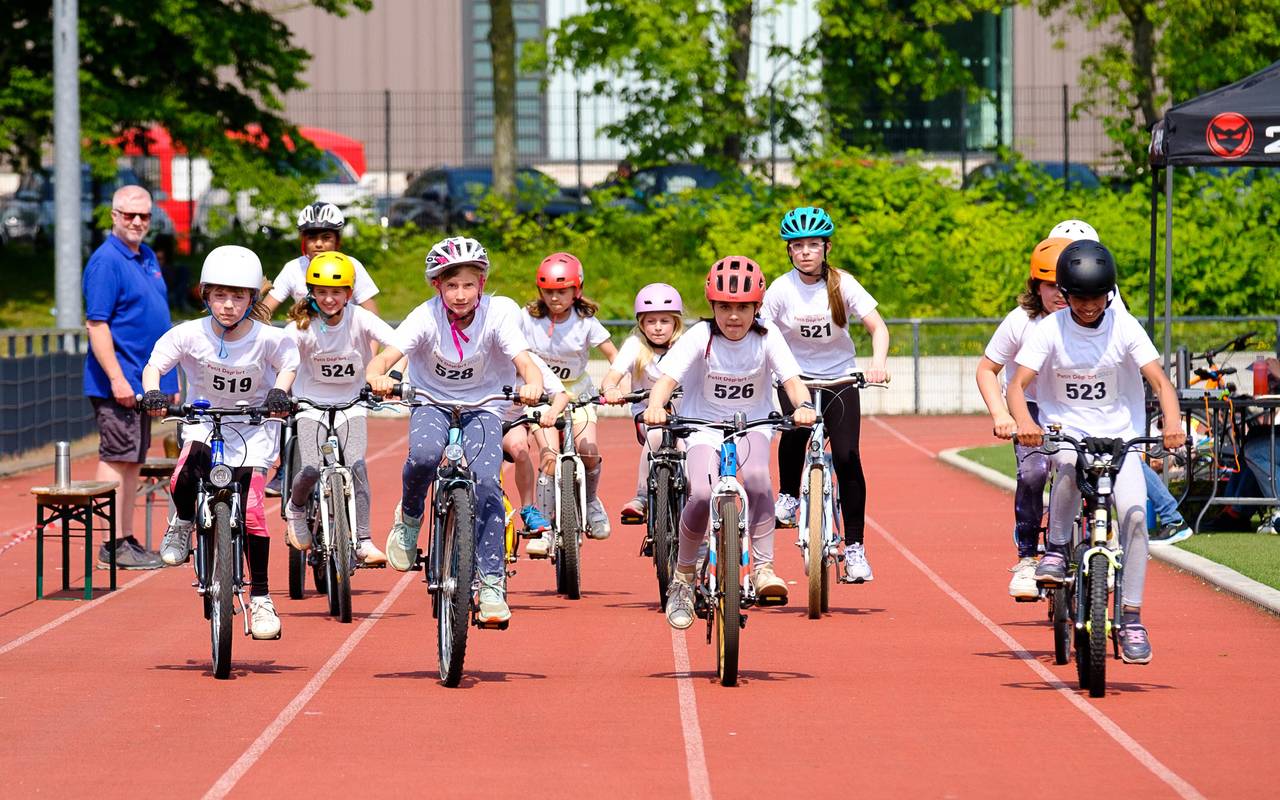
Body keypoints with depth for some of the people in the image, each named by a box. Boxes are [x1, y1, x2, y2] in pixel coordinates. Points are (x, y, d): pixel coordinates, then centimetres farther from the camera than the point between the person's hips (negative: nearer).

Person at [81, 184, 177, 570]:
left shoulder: (147, 257, 15)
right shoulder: (106, 261, -12)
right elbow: (97, 324, -18)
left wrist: (170, 377, 21)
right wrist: (117, 378, -23)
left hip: (145, 381, 9)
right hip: (118, 382, -9)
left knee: (133, 460, 12)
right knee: (117, 458, -7)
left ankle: (128, 540, 17)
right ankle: (114, 546, -6)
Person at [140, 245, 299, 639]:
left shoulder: (267, 339, -14)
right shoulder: (189, 334, -13)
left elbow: (288, 363, 2)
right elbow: (155, 364, -9)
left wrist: (280, 391, -19)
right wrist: (152, 393, -30)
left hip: (252, 428, 0)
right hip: (203, 422, 0)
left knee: (251, 511, -11)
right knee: (185, 479, -32)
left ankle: (260, 598, 2)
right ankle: (183, 521, 3)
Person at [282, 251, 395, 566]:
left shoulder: (359, 319, -11)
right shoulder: (302, 325, -12)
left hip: (351, 405, 1)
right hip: (311, 404, -1)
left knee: (356, 465, -17)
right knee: (311, 470, -15)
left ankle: (363, 542, -13)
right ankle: (295, 508, 19)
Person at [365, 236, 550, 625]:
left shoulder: (498, 313, -19)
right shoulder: (426, 317, -21)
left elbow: (525, 362, -28)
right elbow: (382, 359, -30)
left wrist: (533, 385, -52)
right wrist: (378, 379, -54)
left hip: (482, 406, 0)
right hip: (431, 402, 0)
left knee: (486, 482, -21)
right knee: (424, 454, -33)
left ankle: (491, 583, -10)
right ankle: (409, 517, -1)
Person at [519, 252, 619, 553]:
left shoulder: (585, 322, -10)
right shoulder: (528, 318, -11)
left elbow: (613, 355, -6)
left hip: (578, 394, 1)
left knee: (589, 453, -18)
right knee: (550, 454, -22)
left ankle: (591, 501, 15)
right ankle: (543, 529, -17)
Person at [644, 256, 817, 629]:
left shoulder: (767, 338, -9)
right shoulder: (700, 337, -13)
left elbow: (791, 378, -18)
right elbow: (668, 377, -23)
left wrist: (803, 405, -41)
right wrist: (655, 406, -45)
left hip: (751, 426, 1)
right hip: (703, 428, -1)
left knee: (755, 476, -33)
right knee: (702, 494, -26)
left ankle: (763, 567, -24)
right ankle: (682, 578, -4)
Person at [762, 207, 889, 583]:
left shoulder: (842, 284, -9)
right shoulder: (781, 289, -9)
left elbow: (878, 327, -13)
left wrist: (878, 362, -32)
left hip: (840, 378, 0)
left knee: (847, 456, -14)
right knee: (796, 427, -32)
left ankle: (855, 547, -4)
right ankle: (788, 494, -3)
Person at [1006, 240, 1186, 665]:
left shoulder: (1125, 328, -6)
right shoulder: (1049, 330, -7)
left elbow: (1159, 379, -12)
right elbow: (1018, 383, -14)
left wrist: (1172, 422, -32)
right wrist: (1023, 422, -36)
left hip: (1119, 434, 1)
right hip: (1065, 430, -1)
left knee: (1134, 513, -18)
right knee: (1070, 467, -37)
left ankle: (1131, 618, -9)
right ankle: (1056, 549, -14)